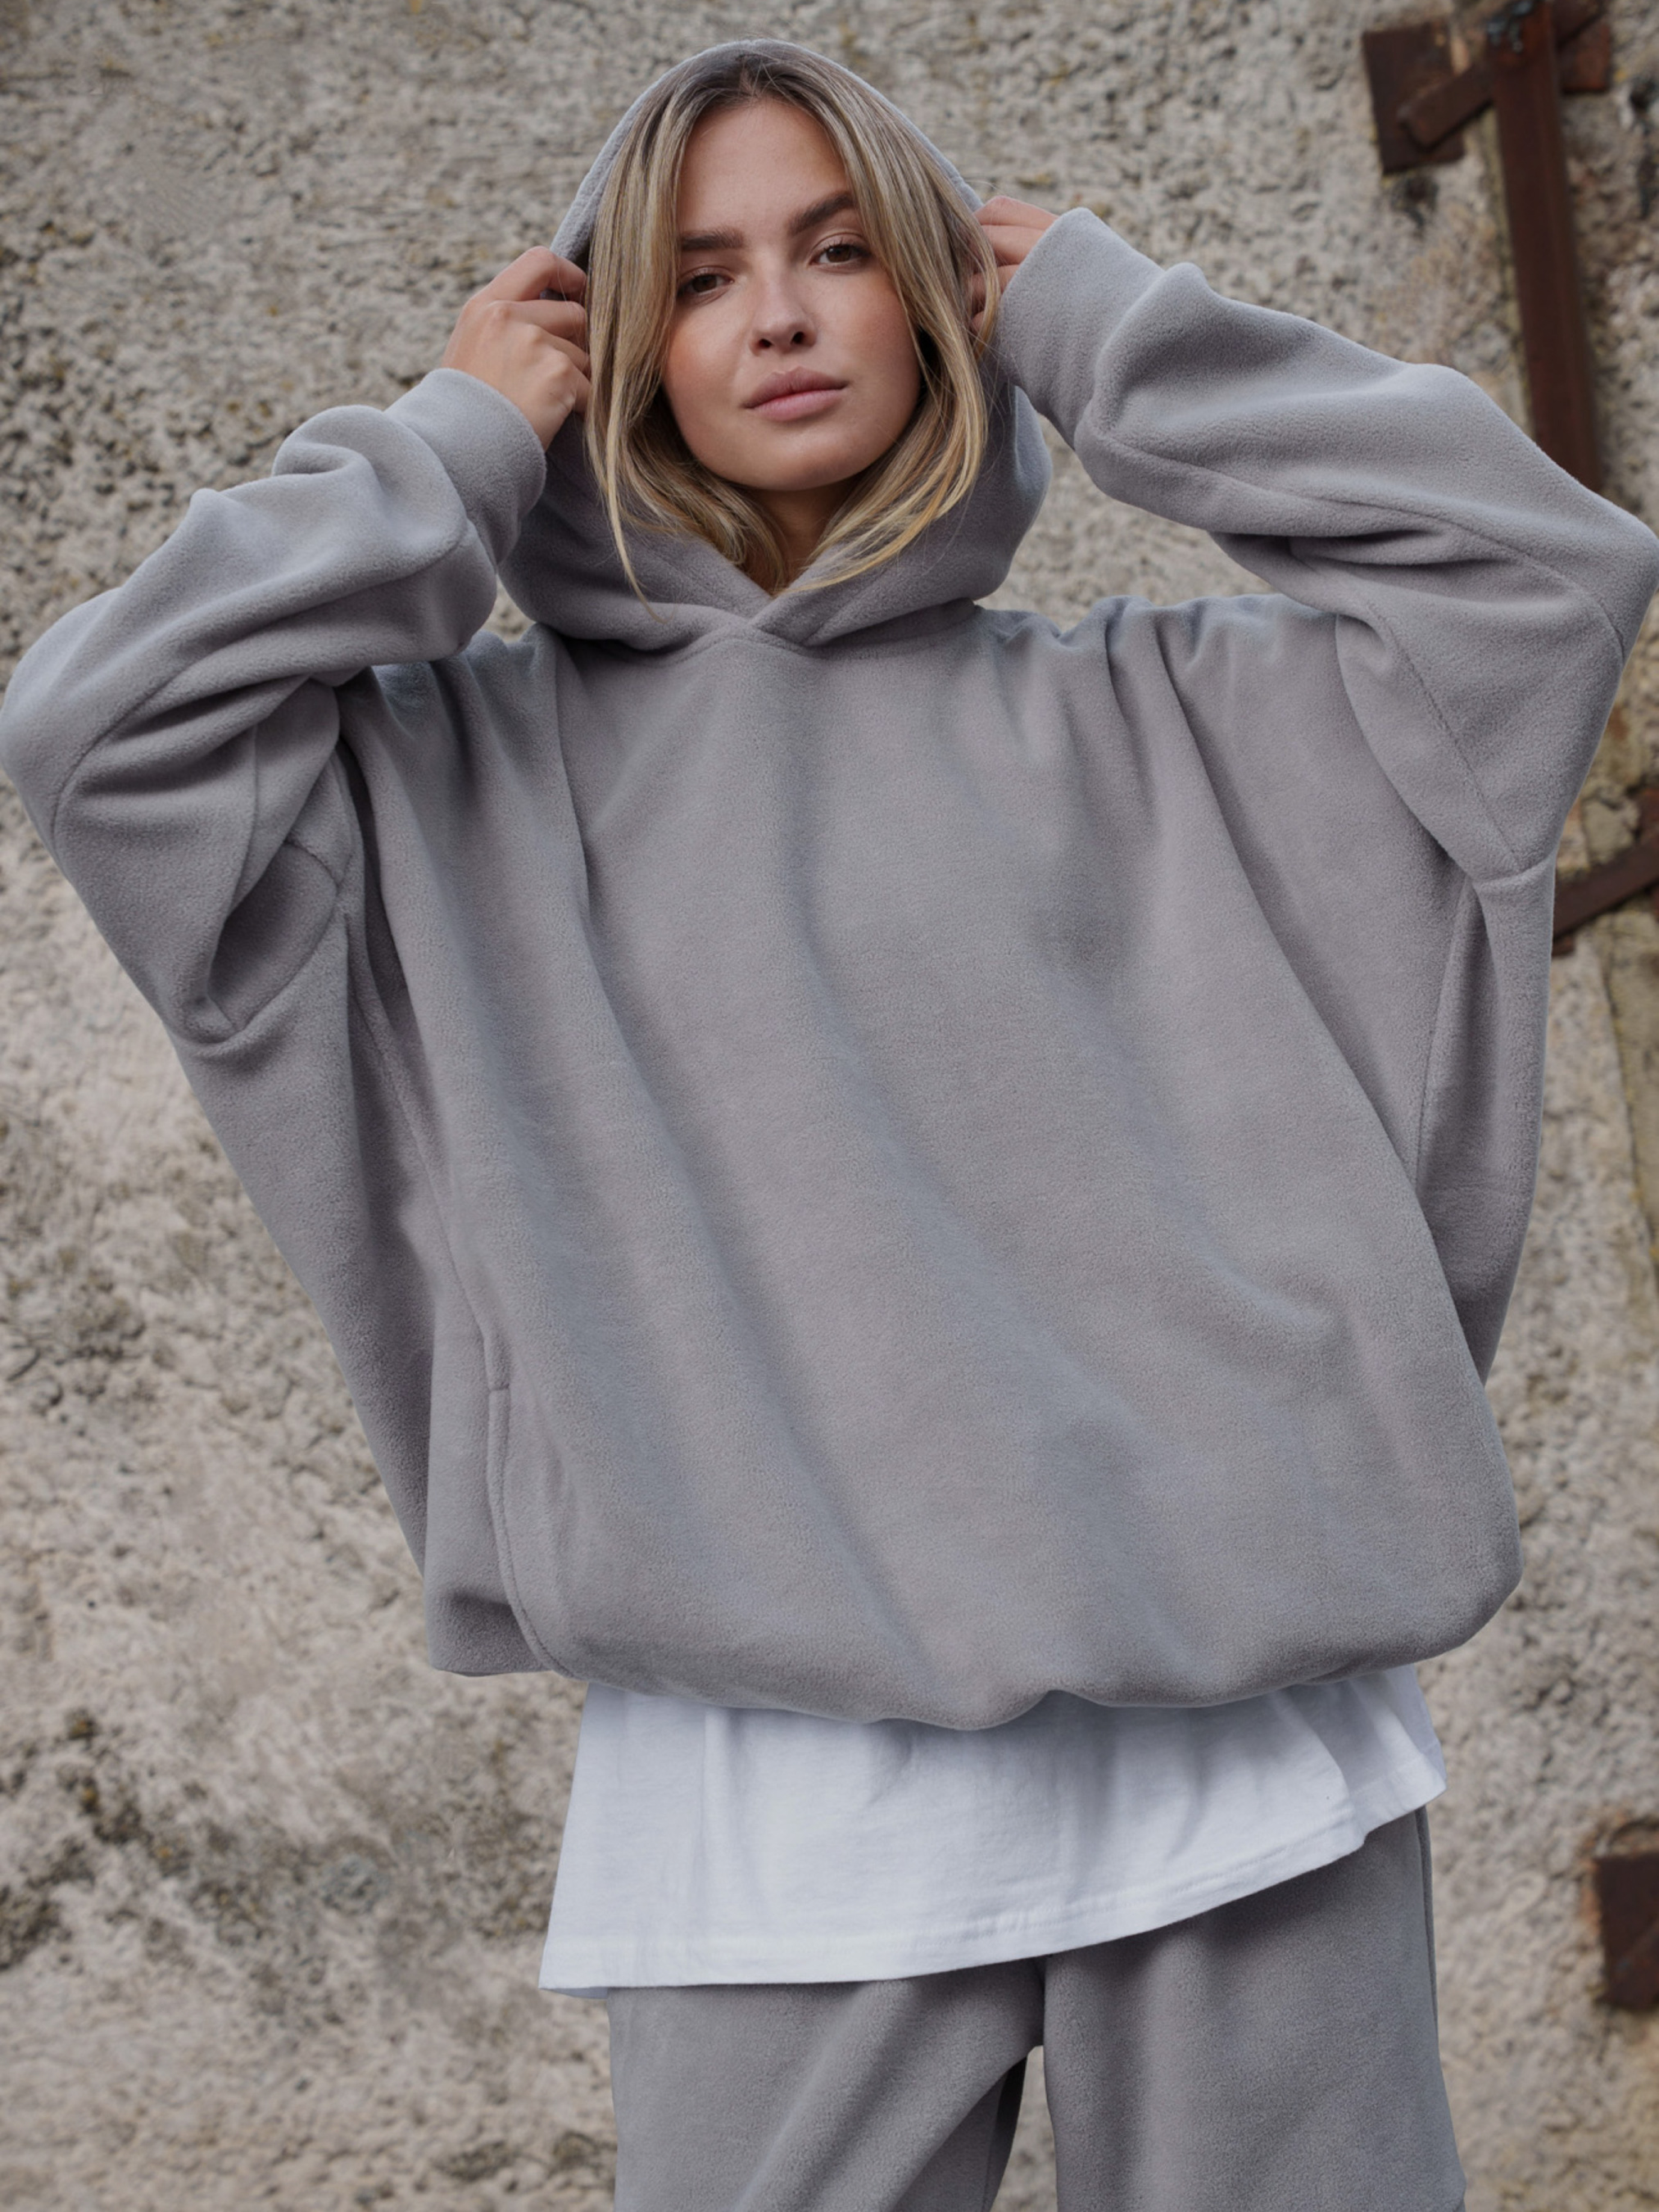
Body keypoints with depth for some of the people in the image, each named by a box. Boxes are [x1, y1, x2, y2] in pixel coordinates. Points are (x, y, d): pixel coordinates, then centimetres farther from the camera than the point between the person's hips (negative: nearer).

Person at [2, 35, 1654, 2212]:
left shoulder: (1145, 713, 14)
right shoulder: (491, 762, 11)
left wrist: (1098, 325, 11)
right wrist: (458, 443, 7)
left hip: (1236, 1724, 1)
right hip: (779, 1763, -1)